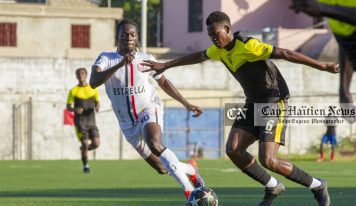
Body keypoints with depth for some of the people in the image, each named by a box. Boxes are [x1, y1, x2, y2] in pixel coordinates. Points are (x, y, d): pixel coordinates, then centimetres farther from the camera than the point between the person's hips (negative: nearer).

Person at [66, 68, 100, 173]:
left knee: (96, 143, -9)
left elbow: (97, 102, 18)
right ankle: (85, 165, 11)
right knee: (85, 143, -10)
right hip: (80, 122, -2)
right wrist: (75, 110, -20)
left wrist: (97, 107, -7)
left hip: (91, 120, 3)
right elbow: (68, 107, 2)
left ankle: (84, 148, 26)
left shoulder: (93, 89, 5)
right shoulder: (73, 91, -1)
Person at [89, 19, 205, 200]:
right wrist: (120, 65, -37)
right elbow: (93, 82, -26)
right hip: (128, 123, 2)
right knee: (162, 169, 5)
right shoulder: (106, 59, -7)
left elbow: (164, 83, 16)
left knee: (155, 145, -36)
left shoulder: (146, 59, -1)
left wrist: (187, 105, 13)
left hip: (149, 110, -2)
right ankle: (189, 169, 36)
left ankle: (188, 188, -35)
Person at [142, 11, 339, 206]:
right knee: (233, 149, -8)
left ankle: (317, 186, 0)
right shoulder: (220, 50, 5)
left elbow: (286, 54, -25)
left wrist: (322, 67, -30)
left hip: (274, 103, -8)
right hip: (254, 104, 8)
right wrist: (165, 65, 35)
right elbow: (198, 56, 26)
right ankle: (273, 187, 9)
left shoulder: (248, 46, -21)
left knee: (268, 161, -19)